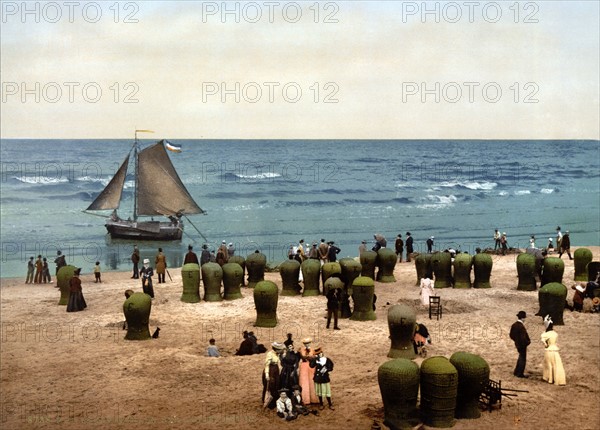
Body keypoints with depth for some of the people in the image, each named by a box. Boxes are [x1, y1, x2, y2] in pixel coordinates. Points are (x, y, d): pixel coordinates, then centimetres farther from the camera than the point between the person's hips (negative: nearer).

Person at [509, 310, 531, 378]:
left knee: (521, 357, 25)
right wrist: (528, 342, -10)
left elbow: (511, 335, 8)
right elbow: (523, 337, -27)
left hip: (517, 344, 9)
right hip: (522, 345, -9)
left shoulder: (514, 325, -1)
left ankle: (516, 372, 33)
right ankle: (520, 374, 17)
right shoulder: (521, 327, -28)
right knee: (523, 359, 7)